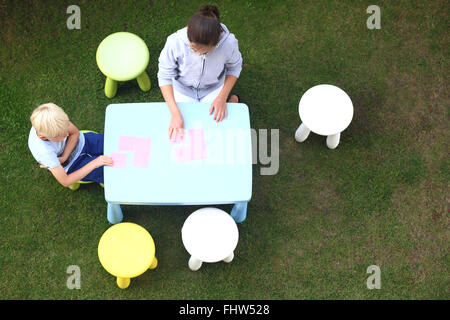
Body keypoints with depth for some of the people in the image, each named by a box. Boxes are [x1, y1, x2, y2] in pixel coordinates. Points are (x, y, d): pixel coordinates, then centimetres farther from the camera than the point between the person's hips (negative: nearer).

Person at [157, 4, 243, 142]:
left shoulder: (229, 42, -33)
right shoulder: (175, 42, -37)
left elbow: (234, 67, -10)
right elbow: (164, 77, -24)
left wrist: (222, 98, -18)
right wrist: (175, 113, -32)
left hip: (213, 89, 0)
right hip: (183, 89, 0)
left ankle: (233, 100, 30)